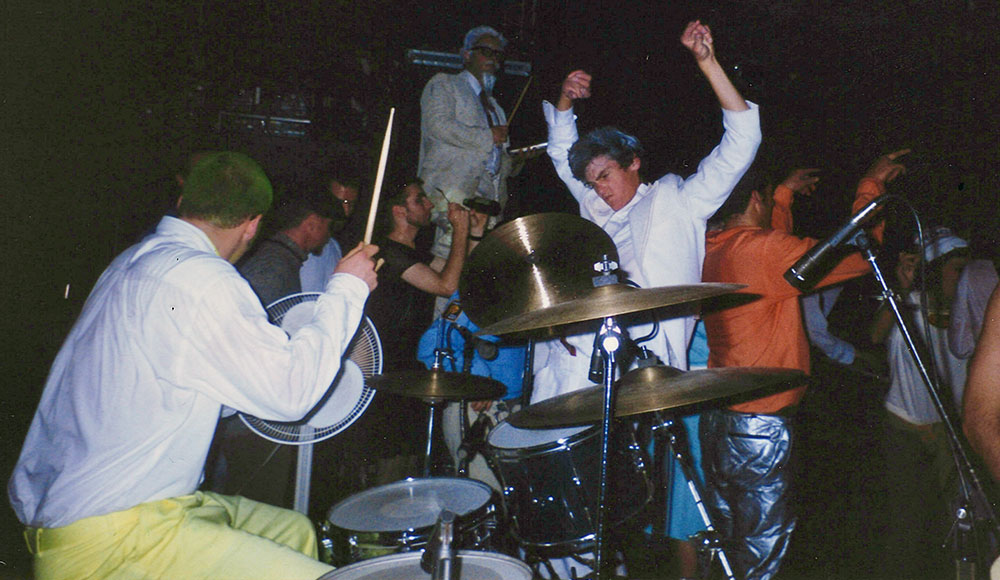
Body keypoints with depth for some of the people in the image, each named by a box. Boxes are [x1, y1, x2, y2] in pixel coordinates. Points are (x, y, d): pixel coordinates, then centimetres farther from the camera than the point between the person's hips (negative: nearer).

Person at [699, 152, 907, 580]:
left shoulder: (711, 251, 8)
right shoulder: (760, 249, -17)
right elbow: (855, 254, -12)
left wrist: (785, 193, 41)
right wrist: (870, 186, 2)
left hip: (715, 419, 9)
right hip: (759, 425, -8)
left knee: (723, 540, 17)